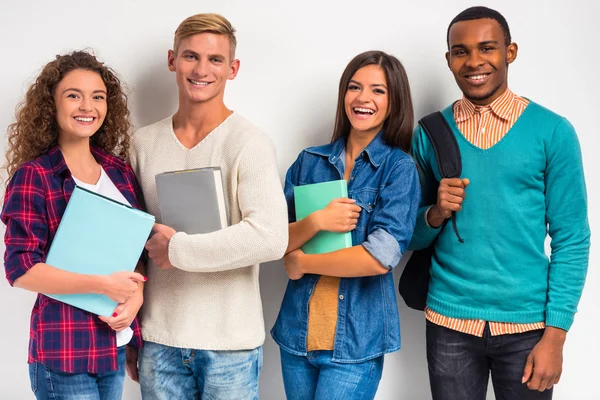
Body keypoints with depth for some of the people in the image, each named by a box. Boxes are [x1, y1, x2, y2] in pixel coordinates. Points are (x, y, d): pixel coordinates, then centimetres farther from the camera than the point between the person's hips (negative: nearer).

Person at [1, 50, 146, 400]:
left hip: (115, 344, 5)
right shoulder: (33, 176, -9)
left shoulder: (120, 172, 7)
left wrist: (135, 298, -7)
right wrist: (103, 285, -19)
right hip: (64, 352, -5)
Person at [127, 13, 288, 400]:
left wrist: (177, 248, -16)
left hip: (230, 343, -3)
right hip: (158, 339, 4)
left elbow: (271, 237, -24)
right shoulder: (144, 142, 4)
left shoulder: (249, 143, -11)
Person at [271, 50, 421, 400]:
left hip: (357, 339, -4)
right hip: (296, 331, 4)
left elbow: (381, 257, -17)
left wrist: (302, 263, -8)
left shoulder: (399, 167, -7)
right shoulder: (309, 161, 4)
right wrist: (316, 222, -18)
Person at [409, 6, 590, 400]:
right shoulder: (430, 134, 1)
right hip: (450, 321, 2)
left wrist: (555, 334, -8)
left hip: (526, 323, -1)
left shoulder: (552, 131, -5)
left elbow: (571, 238, -3)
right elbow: (414, 237, 7)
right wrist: (436, 213, -14)